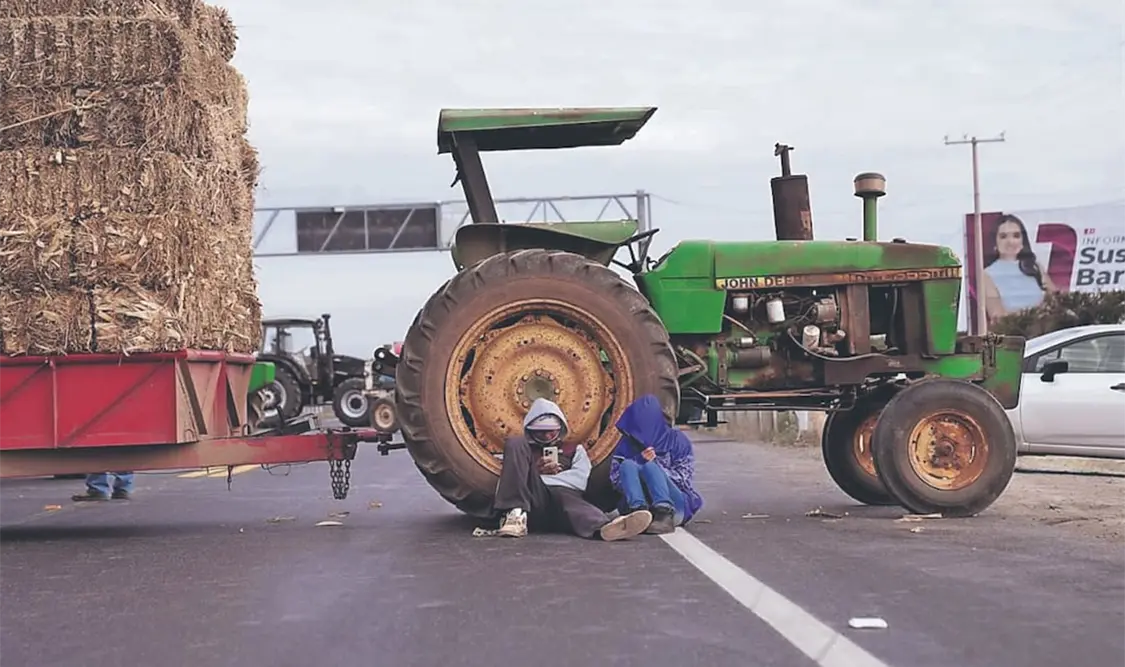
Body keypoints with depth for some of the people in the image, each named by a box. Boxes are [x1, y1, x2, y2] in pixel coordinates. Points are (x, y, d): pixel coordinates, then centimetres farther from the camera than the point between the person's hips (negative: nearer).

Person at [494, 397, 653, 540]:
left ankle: (604, 527, -75)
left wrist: (540, 478, 0)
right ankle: (516, 515, -34)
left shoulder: (574, 449, 28)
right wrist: (534, 472, -1)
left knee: (562, 495, -40)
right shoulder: (523, 450, 30)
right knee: (515, 443, -14)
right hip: (532, 506, 1)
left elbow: (579, 479, 7)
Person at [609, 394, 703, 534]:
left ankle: (665, 516, -52)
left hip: (674, 504, -2)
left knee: (650, 467, -29)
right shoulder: (627, 443, 12)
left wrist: (655, 463, -10)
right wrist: (641, 462, -8)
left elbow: (683, 477, 1)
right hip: (636, 502, 2)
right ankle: (639, 511, -50)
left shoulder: (676, 440, 6)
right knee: (627, 464, -24)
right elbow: (615, 480, 7)